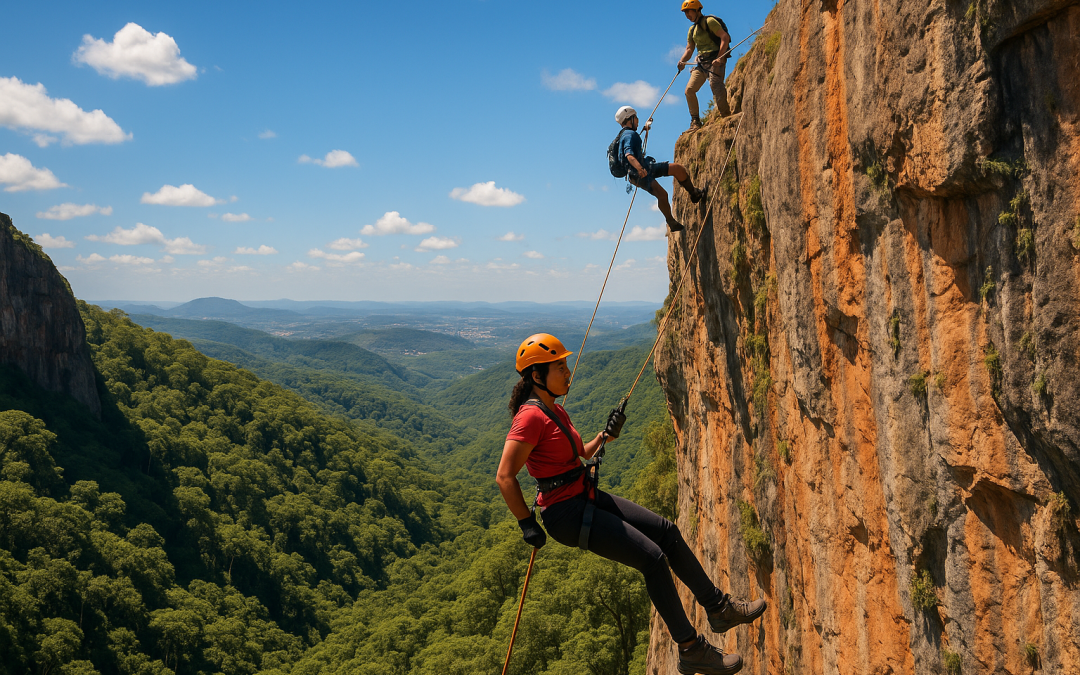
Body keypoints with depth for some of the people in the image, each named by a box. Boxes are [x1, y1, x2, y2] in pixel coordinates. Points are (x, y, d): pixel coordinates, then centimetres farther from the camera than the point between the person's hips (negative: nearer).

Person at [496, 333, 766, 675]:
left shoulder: (554, 410, 11)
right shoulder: (531, 416, -19)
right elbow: (504, 477, -23)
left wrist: (606, 436, 12)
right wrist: (528, 524, -20)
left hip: (588, 499, 10)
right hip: (567, 513, -10)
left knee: (666, 530, 8)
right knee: (653, 558, -13)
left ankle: (719, 607, 21)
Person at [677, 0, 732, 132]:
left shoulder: (709, 21, -5)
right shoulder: (692, 30, 20)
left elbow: (725, 37, -13)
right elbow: (689, 49, 20)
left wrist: (720, 58, -23)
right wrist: (682, 61, -2)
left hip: (715, 60, -8)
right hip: (702, 62, 8)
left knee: (716, 87, -23)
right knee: (689, 89, -3)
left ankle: (727, 116, -15)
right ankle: (695, 122, 1)